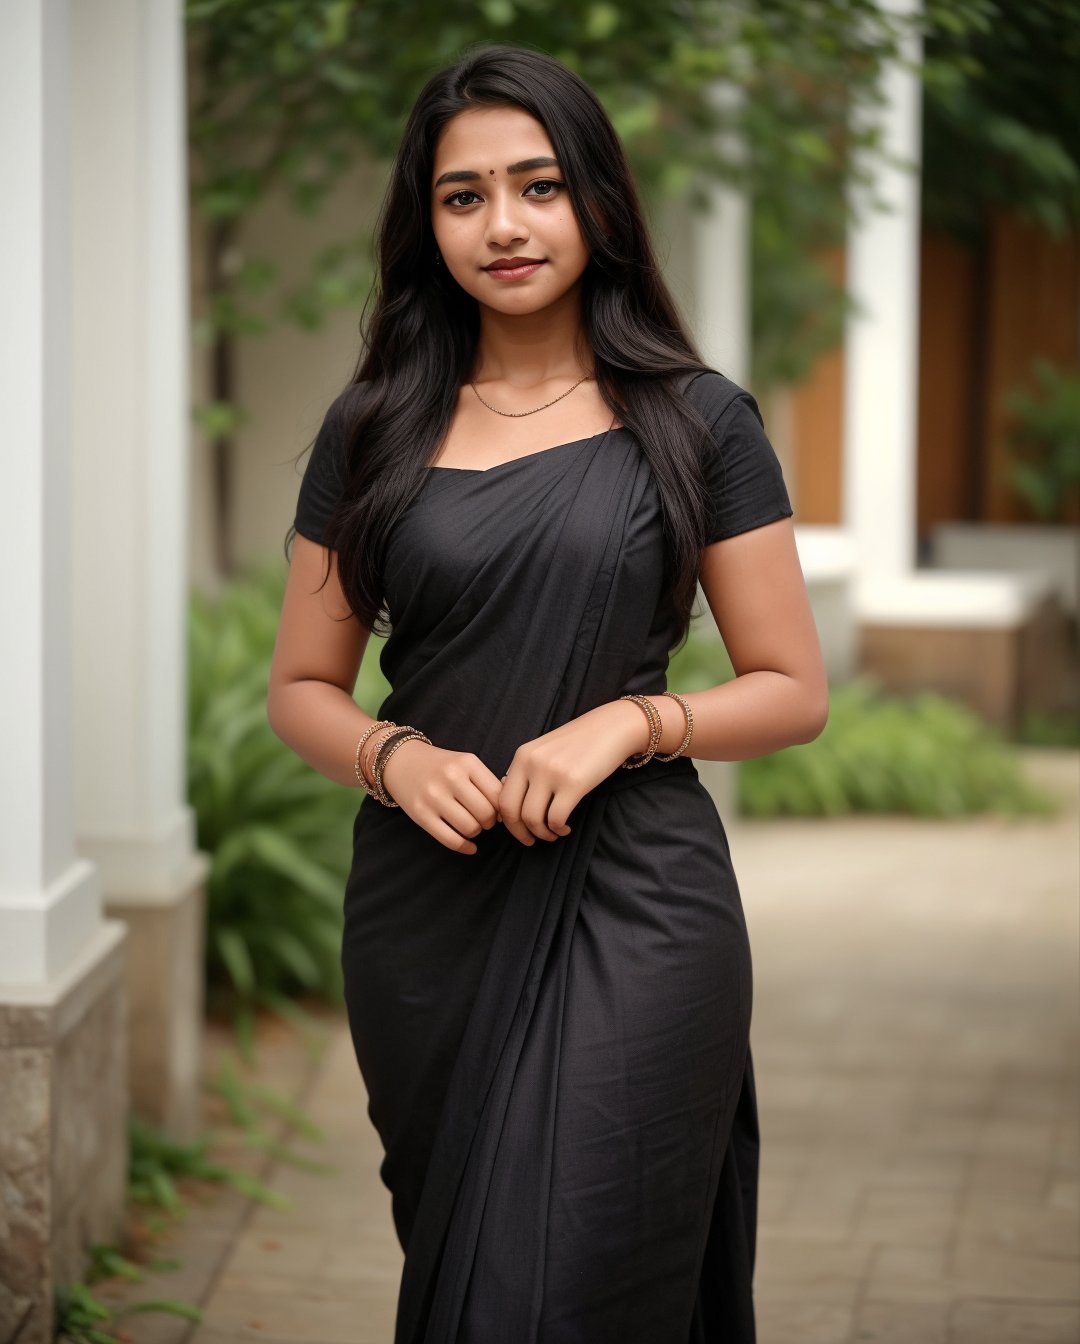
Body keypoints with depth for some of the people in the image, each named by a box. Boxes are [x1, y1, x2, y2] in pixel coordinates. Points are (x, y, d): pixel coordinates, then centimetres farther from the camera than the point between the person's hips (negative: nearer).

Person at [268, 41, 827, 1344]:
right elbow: (301, 688, 11)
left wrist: (626, 722, -14)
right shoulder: (372, 431, 7)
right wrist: (395, 757, -10)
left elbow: (792, 690, 3)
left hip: (632, 908, -3)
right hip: (423, 911, 3)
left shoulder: (695, 421, 1)